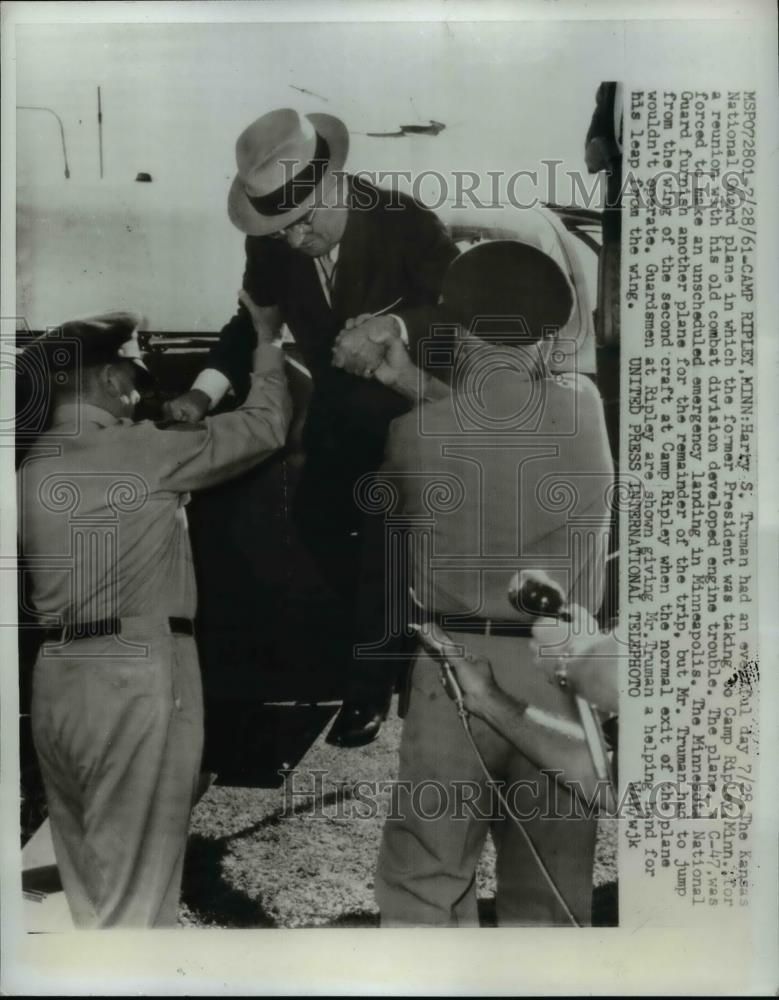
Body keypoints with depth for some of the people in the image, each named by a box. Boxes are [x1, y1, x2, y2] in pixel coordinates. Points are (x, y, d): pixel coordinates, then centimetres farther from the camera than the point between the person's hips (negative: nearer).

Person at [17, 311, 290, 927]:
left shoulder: (30, 473, 10)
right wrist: (267, 350, 16)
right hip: (138, 675, -7)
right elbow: (264, 428, 0)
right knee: (134, 893, 3)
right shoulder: (145, 451, -9)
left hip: (58, 681, 7)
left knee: (89, 891, 17)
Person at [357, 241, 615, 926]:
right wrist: (414, 381, 14)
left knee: (426, 881, 11)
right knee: (552, 888, 18)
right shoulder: (584, 408, -1)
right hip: (562, 670, 3)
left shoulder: (415, 434, -6)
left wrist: (412, 393, 22)